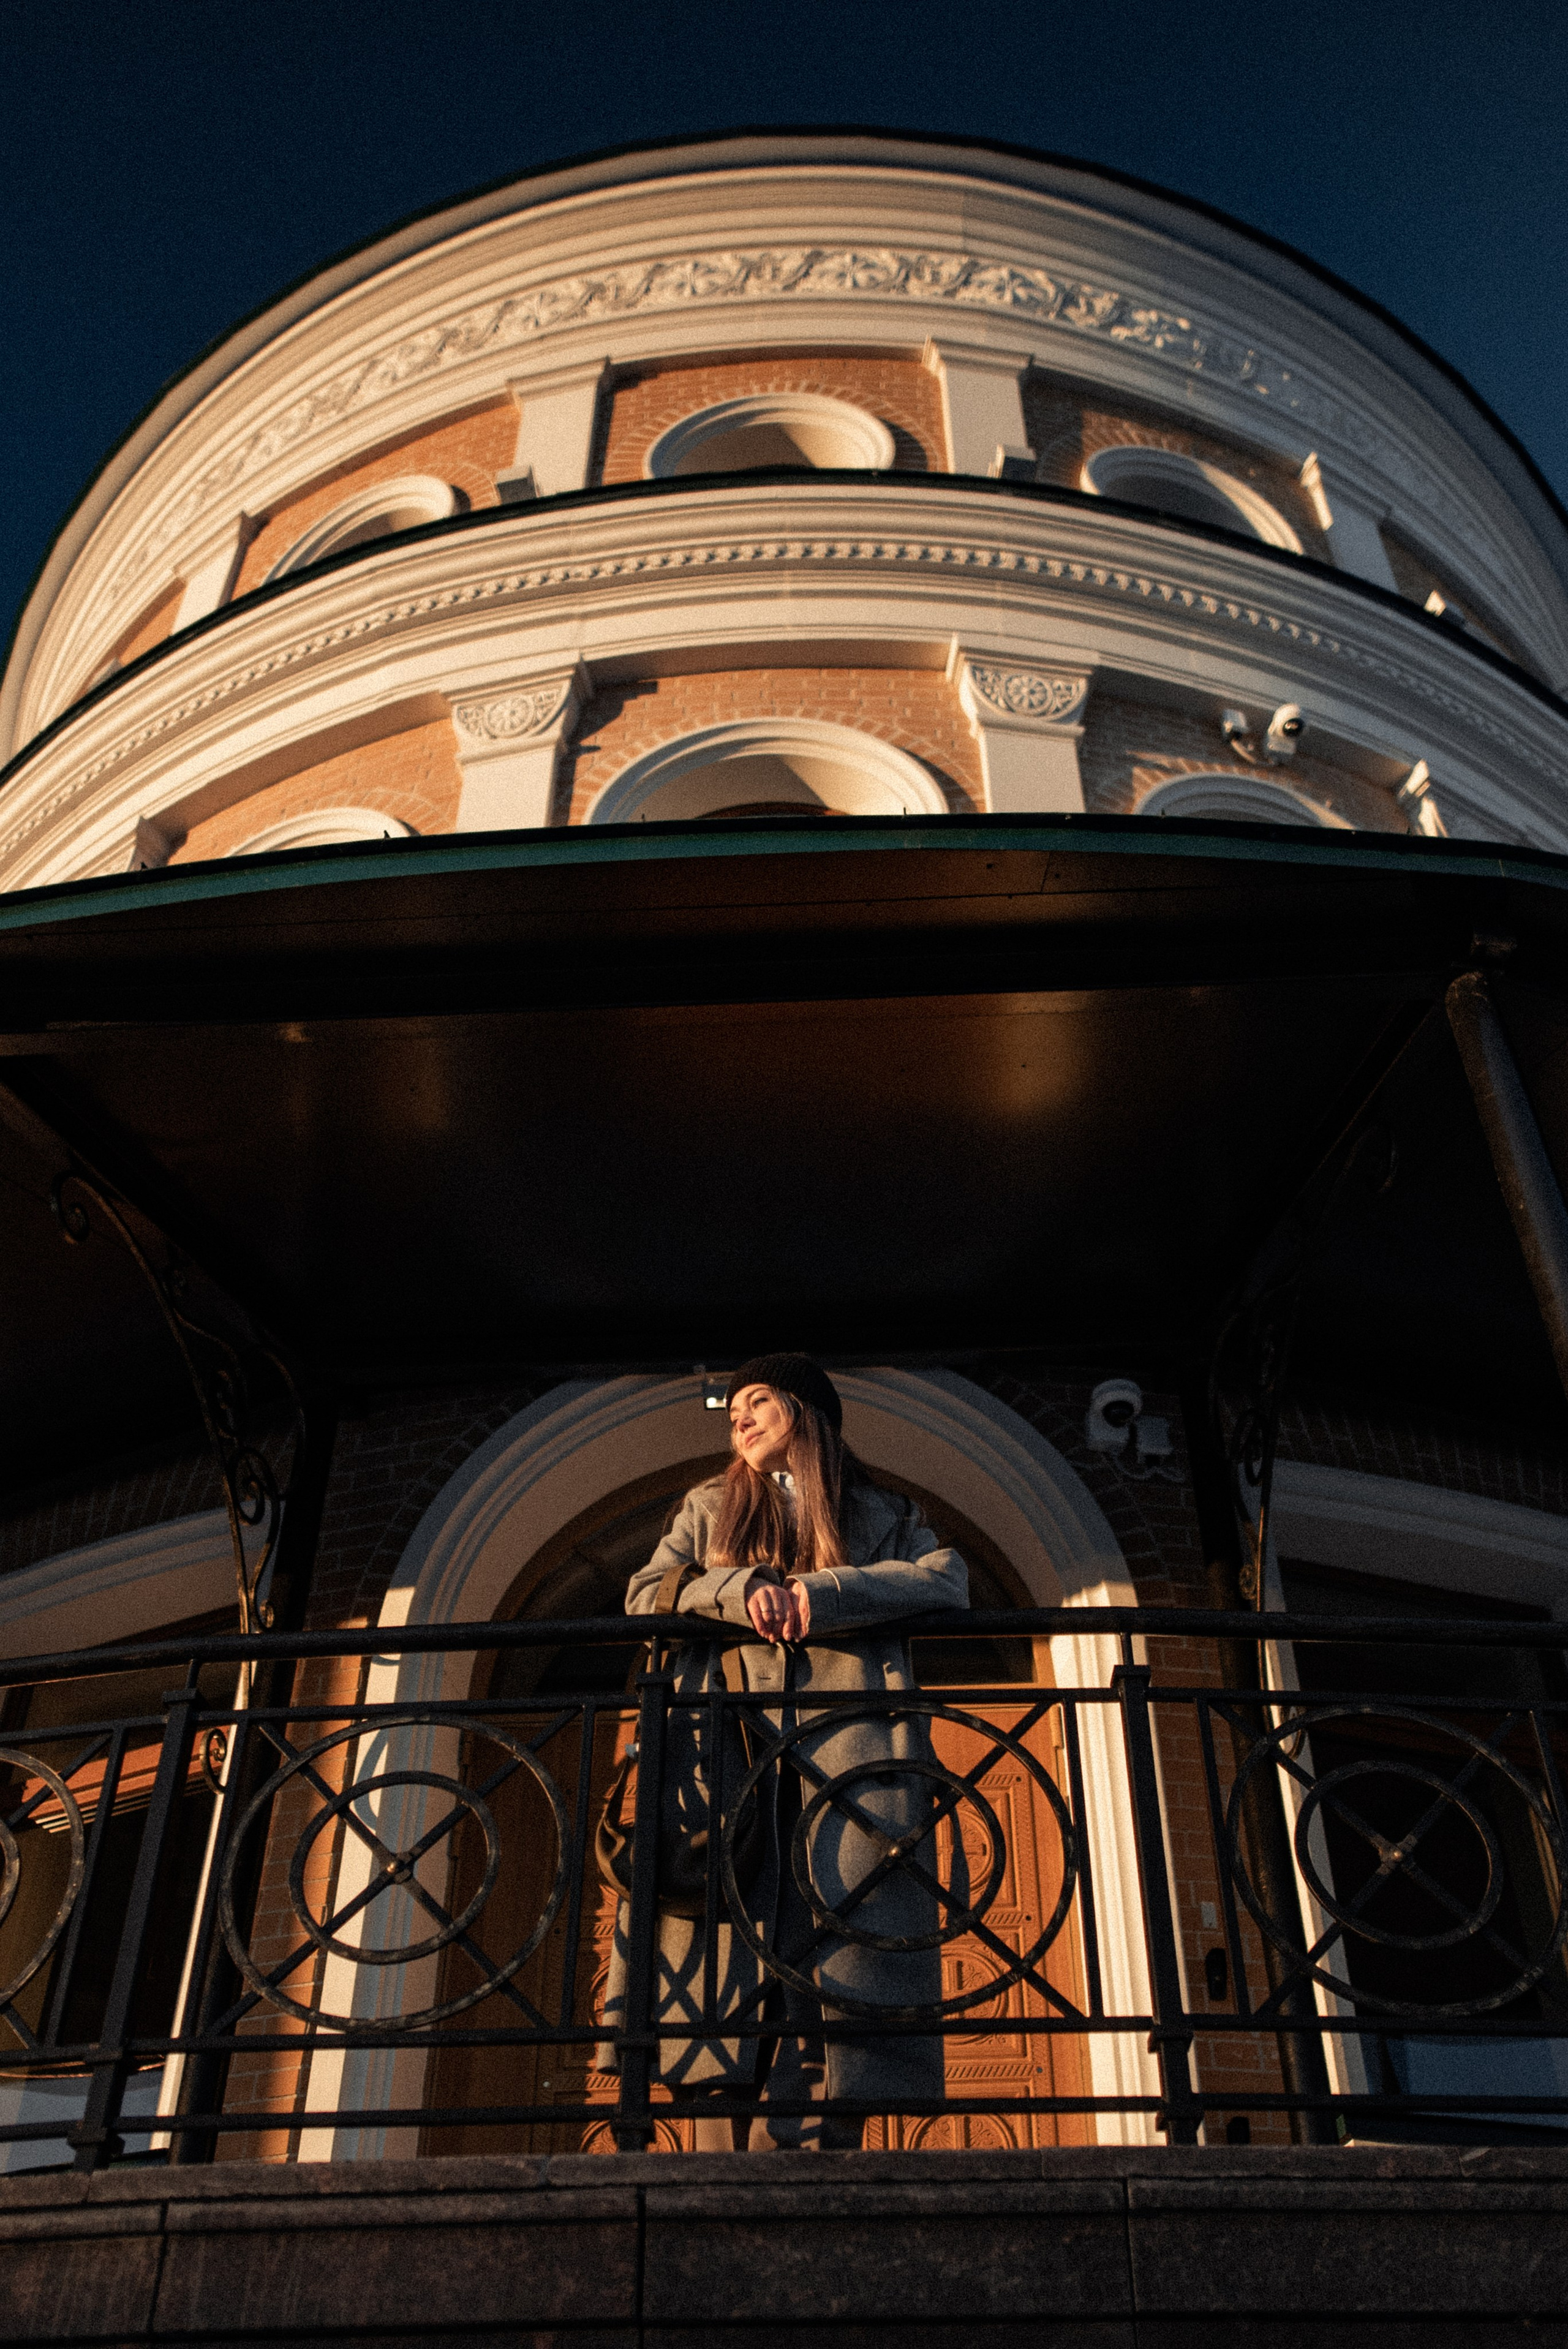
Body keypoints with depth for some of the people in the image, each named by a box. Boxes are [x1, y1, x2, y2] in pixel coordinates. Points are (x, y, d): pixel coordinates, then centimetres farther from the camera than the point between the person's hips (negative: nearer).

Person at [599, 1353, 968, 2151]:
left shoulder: (883, 1516, 21)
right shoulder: (711, 1507, 27)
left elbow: (950, 1583, 3)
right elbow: (644, 1593, 14)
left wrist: (820, 1593, -9)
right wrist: (736, 1591, -6)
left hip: (847, 1731, -1)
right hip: (727, 1739, 1)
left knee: (833, 1948, -12)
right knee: (725, 1928, -11)